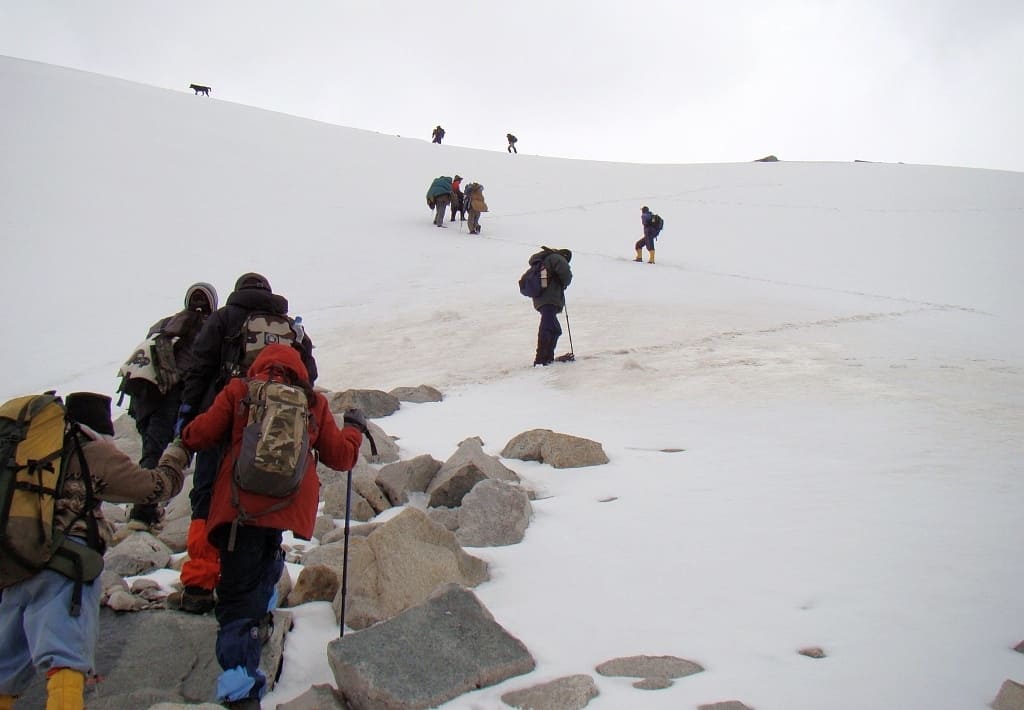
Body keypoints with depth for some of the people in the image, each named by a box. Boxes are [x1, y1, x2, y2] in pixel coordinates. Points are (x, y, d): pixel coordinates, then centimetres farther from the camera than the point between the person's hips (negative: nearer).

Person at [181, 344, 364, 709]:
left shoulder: (239, 391, 12)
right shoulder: (314, 403, 15)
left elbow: (199, 435, 9)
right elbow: (341, 456, 19)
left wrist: (184, 438, 32)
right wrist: (355, 429, 38)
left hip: (240, 505, -2)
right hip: (289, 508, 2)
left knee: (237, 597, -4)